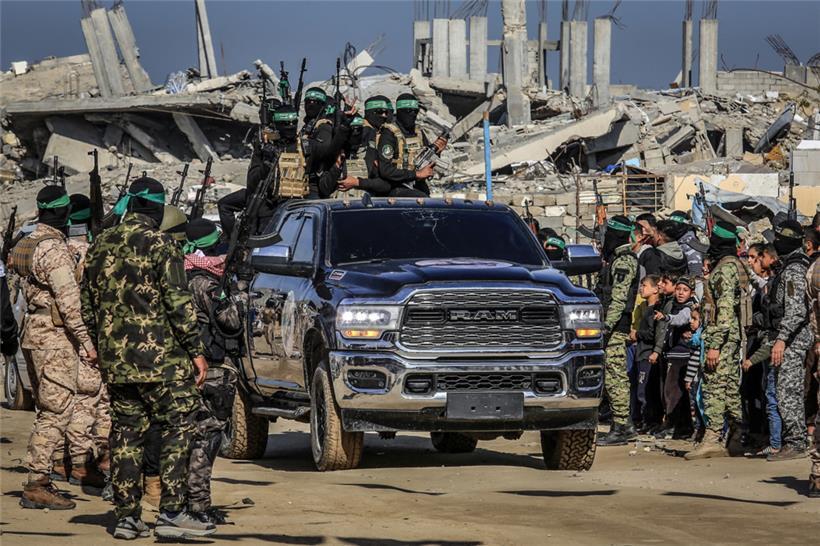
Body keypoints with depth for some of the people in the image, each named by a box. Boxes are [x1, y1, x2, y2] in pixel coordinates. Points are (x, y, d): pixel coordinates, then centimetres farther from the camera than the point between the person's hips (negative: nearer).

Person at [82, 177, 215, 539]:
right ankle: (171, 513, -6)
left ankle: (126, 517, 9)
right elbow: (178, 303, -13)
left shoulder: (101, 245, 10)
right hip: (158, 358, -6)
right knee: (177, 429, -1)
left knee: (126, 434, 10)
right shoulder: (158, 244, -10)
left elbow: (87, 305, 16)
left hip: (114, 360, 6)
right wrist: (196, 351, -9)